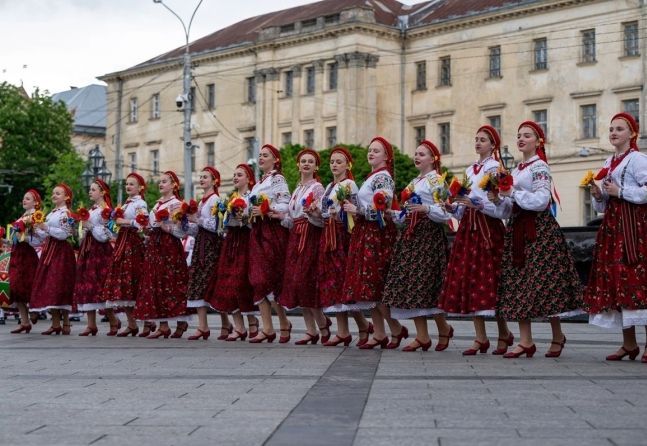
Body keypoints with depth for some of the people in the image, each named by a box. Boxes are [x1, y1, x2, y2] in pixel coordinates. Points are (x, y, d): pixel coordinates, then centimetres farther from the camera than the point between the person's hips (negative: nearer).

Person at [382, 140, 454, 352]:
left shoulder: (437, 180, -4)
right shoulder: (414, 182, 21)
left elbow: (445, 212, -12)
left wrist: (426, 209, -27)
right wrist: (394, 213, 10)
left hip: (429, 235, -8)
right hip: (411, 235, 8)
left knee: (425, 284, -10)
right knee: (408, 284, 1)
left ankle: (444, 328, 8)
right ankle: (422, 335, 2)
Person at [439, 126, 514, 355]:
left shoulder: (495, 169, -4)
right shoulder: (469, 170, 17)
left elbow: (499, 206, -13)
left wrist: (475, 204, -23)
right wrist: (454, 206, -2)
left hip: (488, 228, -7)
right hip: (468, 228, 7)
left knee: (489, 280, -5)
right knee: (468, 280, 1)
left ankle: (504, 334, 11)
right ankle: (480, 338, 5)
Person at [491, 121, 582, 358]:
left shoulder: (539, 167, -5)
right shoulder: (517, 170, 18)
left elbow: (541, 200, -17)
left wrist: (512, 193, -18)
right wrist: (498, 200, 2)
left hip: (539, 230, -8)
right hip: (517, 230, 8)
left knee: (543, 284, -6)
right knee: (519, 284, 2)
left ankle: (558, 336, 9)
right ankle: (525, 341, 2)